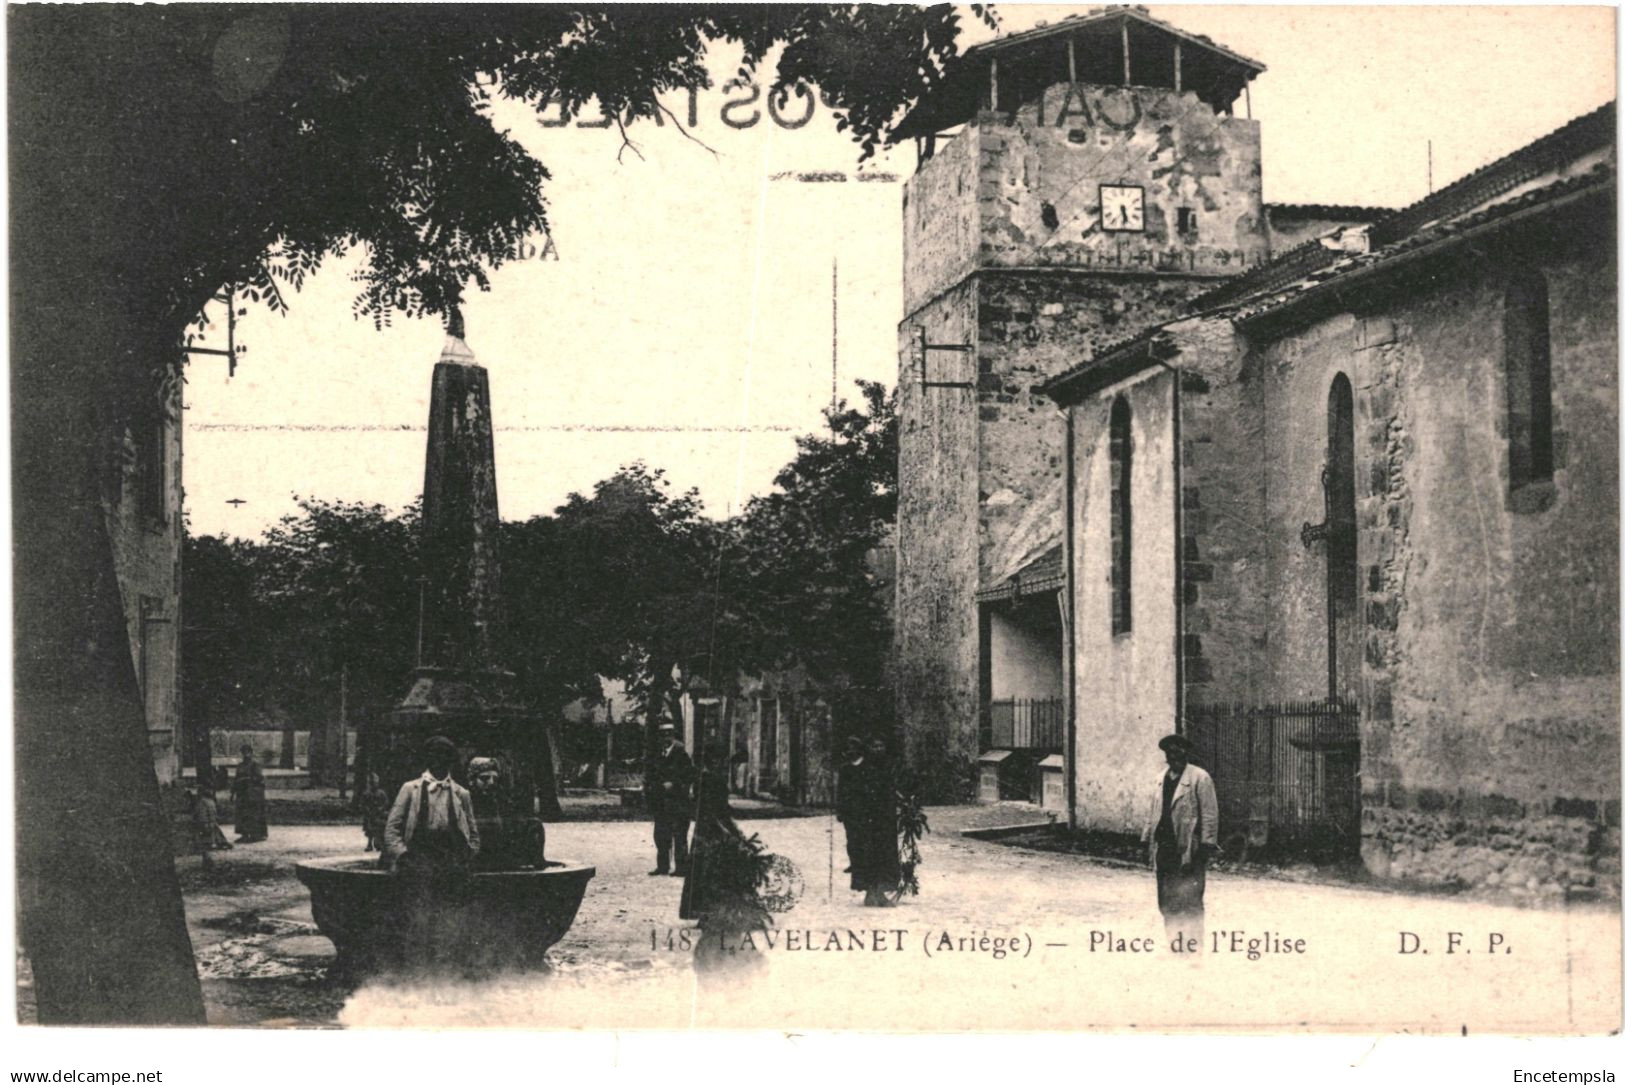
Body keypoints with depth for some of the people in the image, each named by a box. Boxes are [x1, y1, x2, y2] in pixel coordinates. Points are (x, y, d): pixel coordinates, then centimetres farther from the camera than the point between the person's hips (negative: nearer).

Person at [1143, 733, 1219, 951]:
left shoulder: (1200, 778, -6)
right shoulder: (1161, 778, 15)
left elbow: (1210, 814, -8)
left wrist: (1206, 845, -12)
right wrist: (1148, 837, 14)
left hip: (1189, 849, -6)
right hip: (1164, 848, 6)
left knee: (1189, 902, -6)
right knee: (1166, 902, 9)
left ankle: (1193, 947, 1)